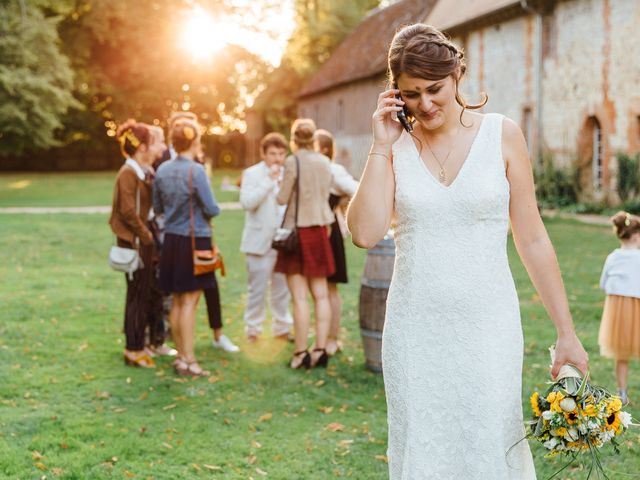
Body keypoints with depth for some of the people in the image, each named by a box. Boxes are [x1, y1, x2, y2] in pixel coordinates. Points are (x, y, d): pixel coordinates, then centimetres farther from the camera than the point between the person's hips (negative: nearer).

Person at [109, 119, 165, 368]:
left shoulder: (141, 172, 14)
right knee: (138, 296, -2)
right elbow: (128, 212, -21)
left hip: (143, 241, 9)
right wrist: (146, 235, -13)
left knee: (143, 295, 15)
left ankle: (137, 345, 26)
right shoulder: (128, 173, -15)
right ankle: (133, 350, 6)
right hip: (134, 242, -9)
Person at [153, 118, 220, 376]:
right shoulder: (196, 171, -16)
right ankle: (189, 361, 0)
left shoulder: (162, 170, 3)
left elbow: (157, 207, 12)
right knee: (189, 302, -3)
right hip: (195, 241, -6)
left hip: (171, 240, 6)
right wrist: (212, 210, 7)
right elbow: (211, 209, -14)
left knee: (177, 301, 13)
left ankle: (181, 355, 21)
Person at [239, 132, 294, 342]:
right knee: (257, 289, 0)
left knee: (282, 289, 10)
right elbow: (247, 202, -19)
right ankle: (253, 330, 10)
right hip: (260, 241, -4)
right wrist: (269, 181, -21)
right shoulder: (252, 174, -3)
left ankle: (282, 328, 21)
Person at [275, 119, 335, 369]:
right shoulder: (325, 162, 5)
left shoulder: (293, 161, -12)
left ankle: (301, 353, 0)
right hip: (319, 228, 5)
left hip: (297, 229, -5)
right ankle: (320, 350, 8)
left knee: (300, 297, -3)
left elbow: (283, 198, -9)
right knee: (321, 294, 8)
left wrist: (277, 189, 10)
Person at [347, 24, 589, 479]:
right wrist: (381, 147, -10)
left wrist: (567, 332, 0)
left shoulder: (502, 135, -1)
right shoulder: (395, 144, 3)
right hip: (415, 331, 2)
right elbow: (365, 232, -9)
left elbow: (532, 240, 1)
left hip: (487, 328, -2)